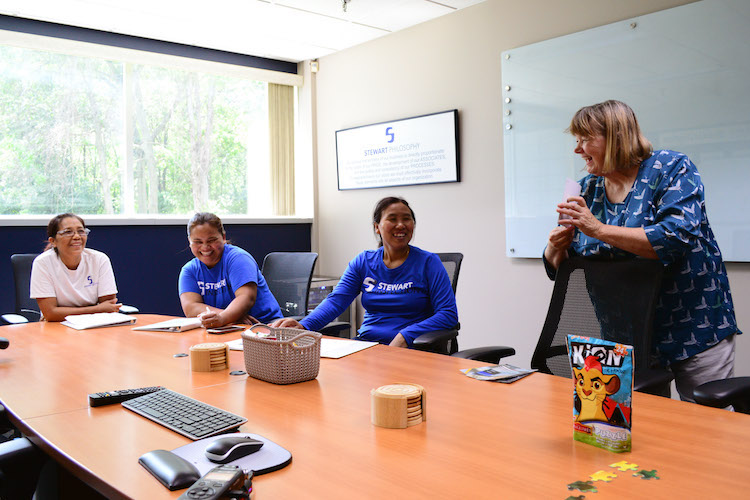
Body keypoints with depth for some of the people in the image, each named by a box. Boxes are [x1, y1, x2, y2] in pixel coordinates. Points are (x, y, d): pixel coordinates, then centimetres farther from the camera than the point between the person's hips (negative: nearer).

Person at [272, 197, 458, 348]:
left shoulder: (428, 262, 0)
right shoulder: (364, 261, 10)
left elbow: (449, 314, -7)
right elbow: (336, 300, 0)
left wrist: (404, 337, -20)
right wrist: (303, 326, -20)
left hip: (410, 350, -4)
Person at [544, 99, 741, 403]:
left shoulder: (671, 168, -7)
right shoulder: (587, 190, 5)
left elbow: (678, 237, -25)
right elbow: (558, 268, 7)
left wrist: (600, 230, -26)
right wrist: (557, 245, -15)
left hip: (694, 331, -3)